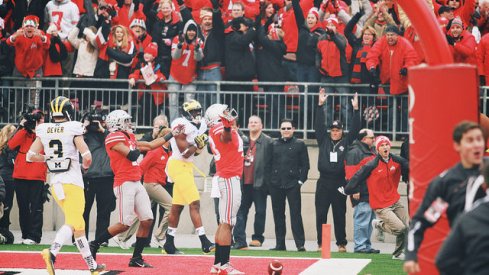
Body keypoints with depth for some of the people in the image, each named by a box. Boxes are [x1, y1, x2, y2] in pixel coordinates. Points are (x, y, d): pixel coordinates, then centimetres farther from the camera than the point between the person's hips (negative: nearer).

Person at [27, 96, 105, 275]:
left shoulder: (43, 131, 5)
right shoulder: (73, 129, -6)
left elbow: (30, 156, 3)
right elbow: (87, 157, -11)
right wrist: (85, 166, 11)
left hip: (55, 183, 5)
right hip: (72, 182, -5)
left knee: (78, 223, 14)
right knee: (72, 223, -10)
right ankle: (52, 252, -35)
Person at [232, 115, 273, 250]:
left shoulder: (267, 142, 0)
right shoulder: (243, 141, 13)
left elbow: (270, 162, -4)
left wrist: (267, 181, -10)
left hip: (259, 183, -4)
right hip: (244, 183, 4)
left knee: (260, 211, 3)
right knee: (241, 211, 0)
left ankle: (258, 237, 14)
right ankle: (239, 241, -1)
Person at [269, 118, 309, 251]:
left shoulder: (299, 144, 4)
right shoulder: (274, 144, 12)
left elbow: (305, 164, 2)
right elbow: (270, 163, 11)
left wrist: (301, 180, -7)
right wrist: (269, 181, 2)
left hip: (292, 184, -4)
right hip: (276, 185, 4)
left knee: (295, 214, -7)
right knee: (278, 214, 7)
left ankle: (300, 244, -8)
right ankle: (280, 244, 12)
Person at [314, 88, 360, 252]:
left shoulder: (346, 142, 8)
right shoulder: (324, 140, 10)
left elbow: (355, 128, 2)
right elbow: (319, 125, 4)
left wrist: (356, 109, -6)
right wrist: (320, 105, -4)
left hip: (340, 183, -1)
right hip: (324, 183, 1)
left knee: (339, 215, 4)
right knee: (320, 214, 0)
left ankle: (341, 243, 10)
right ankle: (321, 243, 5)